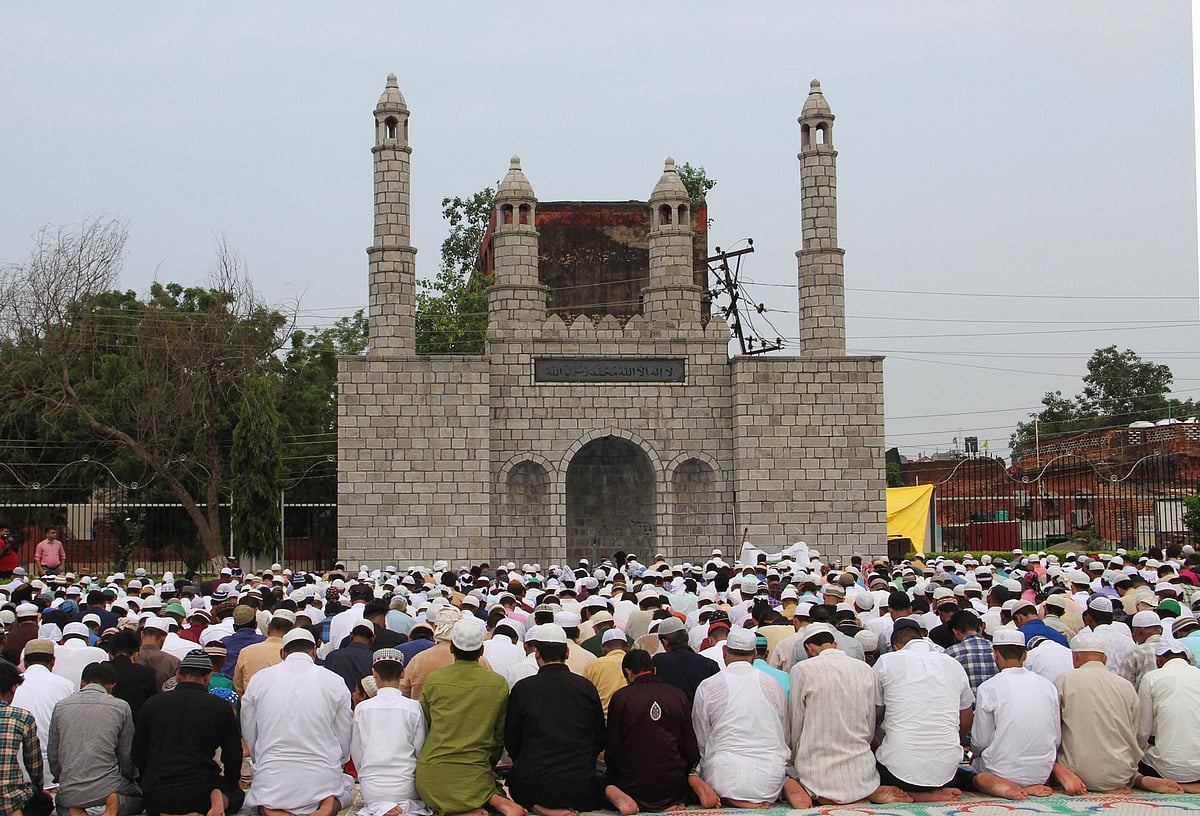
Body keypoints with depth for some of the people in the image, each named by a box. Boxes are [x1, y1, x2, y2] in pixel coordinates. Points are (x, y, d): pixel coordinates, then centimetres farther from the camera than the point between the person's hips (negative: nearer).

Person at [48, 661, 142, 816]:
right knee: (139, 797, 26)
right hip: (108, 788, -2)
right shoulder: (121, 707, -2)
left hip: (69, 792, 2)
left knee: (60, 803, 37)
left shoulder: (61, 706, 6)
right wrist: (128, 779, 25)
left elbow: (52, 754, 12)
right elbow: (126, 755, 6)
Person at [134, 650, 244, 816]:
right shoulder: (220, 707, -1)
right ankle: (219, 798, -11)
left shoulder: (151, 704, 5)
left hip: (157, 799, 2)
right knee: (236, 794, 26)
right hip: (200, 795, -2)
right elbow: (233, 758, 4)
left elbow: (139, 755, 12)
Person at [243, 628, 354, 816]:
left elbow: (250, 739, 12)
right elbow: (344, 744, 7)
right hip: (322, 776, 0)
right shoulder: (335, 682, 1)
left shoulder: (258, 680, 5)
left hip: (273, 780, 0)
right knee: (343, 790, 28)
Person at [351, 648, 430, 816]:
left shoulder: (361, 708, -3)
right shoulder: (414, 707, -6)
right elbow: (421, 751, 1)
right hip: (406, 788, -1)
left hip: (371, 790, 1)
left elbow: (356, 753, 5)